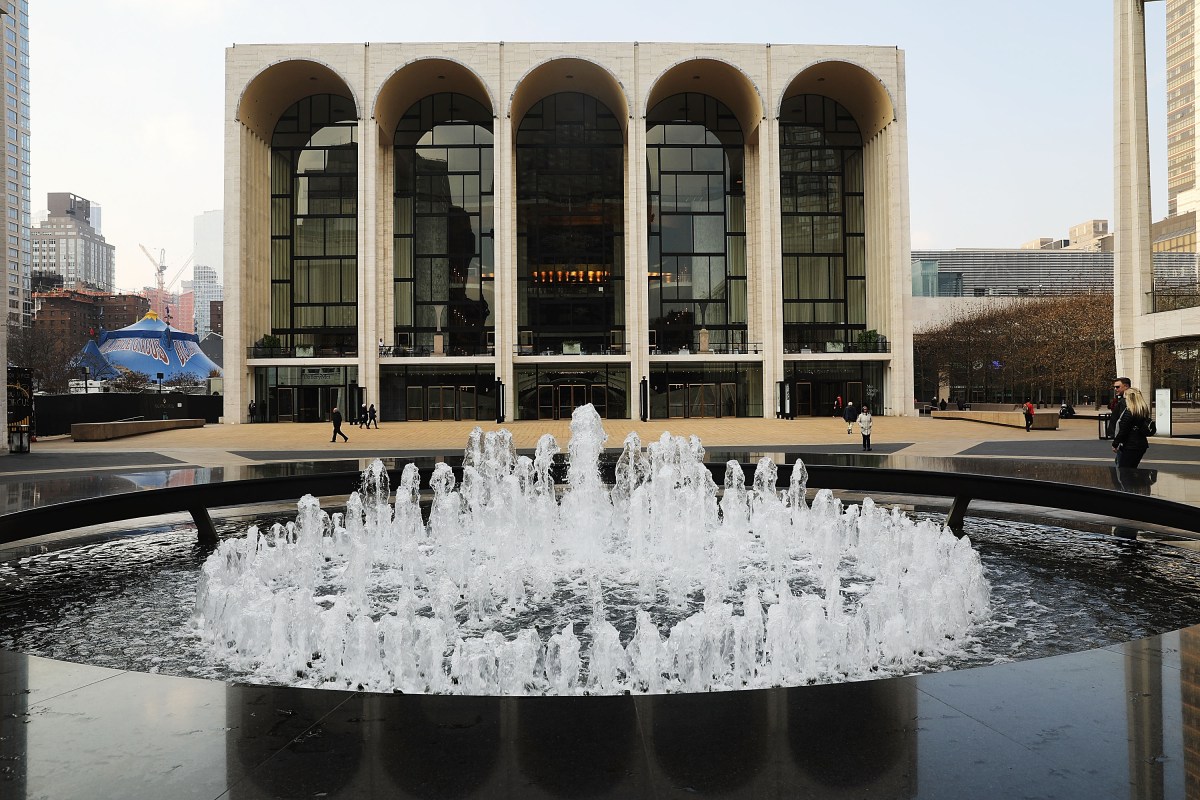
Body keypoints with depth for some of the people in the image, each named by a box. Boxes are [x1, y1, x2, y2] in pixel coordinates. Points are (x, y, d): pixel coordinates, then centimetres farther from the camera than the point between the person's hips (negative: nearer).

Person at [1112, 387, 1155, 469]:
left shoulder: (1128, 412, -16)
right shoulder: (1144, 411, 9)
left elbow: (1122, 431, -14)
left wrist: (1115, 444, -5)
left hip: (1130, 447, -9)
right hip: (1142, 446, 9)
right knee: (1132, 469, 18)